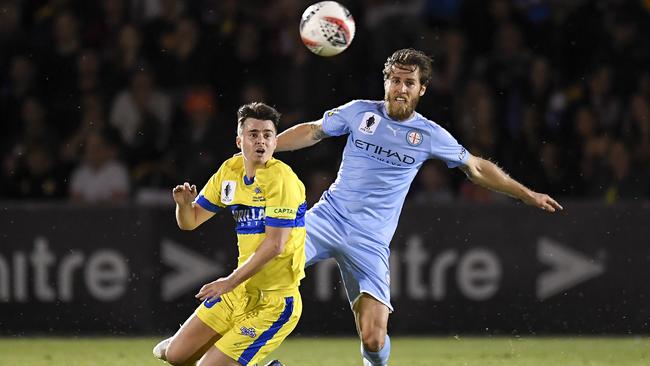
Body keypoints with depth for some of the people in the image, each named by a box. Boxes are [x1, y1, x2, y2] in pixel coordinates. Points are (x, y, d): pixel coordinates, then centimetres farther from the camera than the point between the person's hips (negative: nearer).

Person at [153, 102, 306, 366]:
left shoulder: (281, 179, -18)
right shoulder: (230, 171, 6)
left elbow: (275, 245, -23)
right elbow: (190, 222, 12)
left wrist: (230, 282, -21)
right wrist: (184, 203, -11)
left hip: (274, 302, -7)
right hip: (240, 292, 7)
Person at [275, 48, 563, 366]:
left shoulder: (430, 135, 1)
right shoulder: (360, 112, 2)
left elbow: (477, 168, 16)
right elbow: (312, 132, 16)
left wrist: (528, 195, 18)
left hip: (370, 241, -1)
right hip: (328, 218, 1)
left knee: (373, 340, -12)